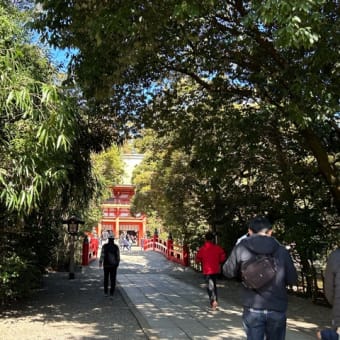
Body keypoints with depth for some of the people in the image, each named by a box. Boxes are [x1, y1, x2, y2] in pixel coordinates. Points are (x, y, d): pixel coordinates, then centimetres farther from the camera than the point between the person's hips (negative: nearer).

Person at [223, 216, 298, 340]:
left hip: (252, 308, -1)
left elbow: (228, 272, 7)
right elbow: (293, 279, 5)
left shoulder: (241, 248, -5)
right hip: (277, 309, 2)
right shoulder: (281, 250, -2)